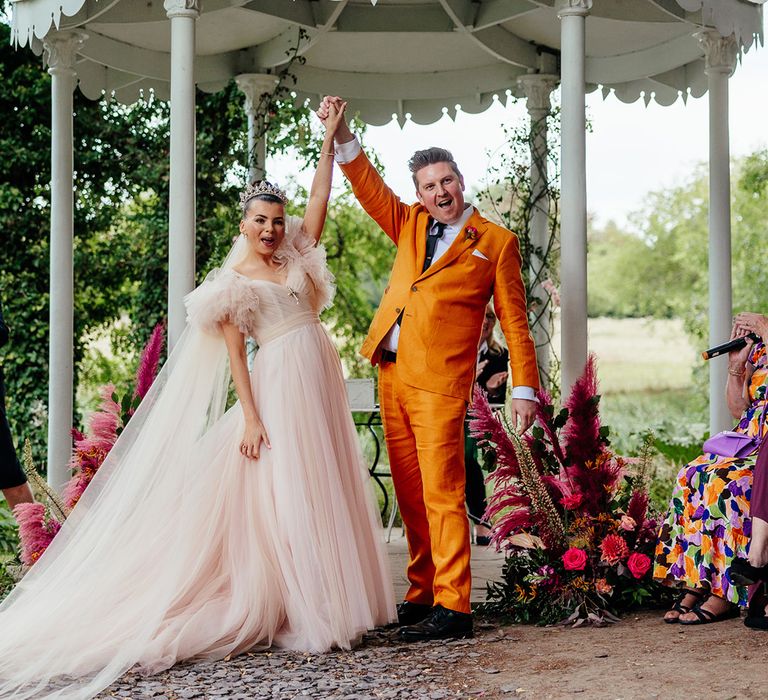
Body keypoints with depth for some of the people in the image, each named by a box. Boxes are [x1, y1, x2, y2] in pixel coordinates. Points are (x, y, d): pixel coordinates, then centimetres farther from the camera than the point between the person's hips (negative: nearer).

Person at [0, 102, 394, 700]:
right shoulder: (232, 283, 0)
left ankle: (329, 601, 16)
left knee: (328, 493, 8)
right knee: (281, 497, -7)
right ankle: (294, 613, -4)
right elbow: (235, 354, -5)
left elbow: (320, 197, 9)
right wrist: (250, 417, -13)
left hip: (322, 386, 6)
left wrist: (330, 139, 2)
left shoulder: (297, 257, 14)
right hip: (279, 387, -6)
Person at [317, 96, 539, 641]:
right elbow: (368, 186, 13)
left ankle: (452, 607, -8)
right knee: (410, 494, 8)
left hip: (440, 381, -6)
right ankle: (423, 593, 16)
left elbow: (514, 321, 3)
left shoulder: (496, 242, 4)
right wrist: (342, 135, -3)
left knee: (441, 494, -10)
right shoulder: (410, 225, 18)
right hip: (391, 372, 6)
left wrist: (524, 388, -3)